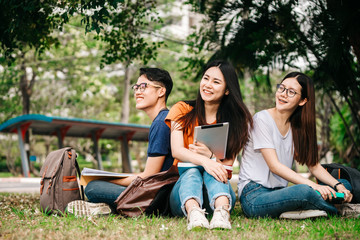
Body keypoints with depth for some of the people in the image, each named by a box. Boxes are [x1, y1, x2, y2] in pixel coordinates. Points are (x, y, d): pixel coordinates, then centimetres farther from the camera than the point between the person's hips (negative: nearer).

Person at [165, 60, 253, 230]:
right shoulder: (182, 110, 5)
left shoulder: (236, 119, 7)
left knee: (213, 171, -30)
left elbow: (229, 163, -2)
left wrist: (210, 155, -26)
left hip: (219, 190, 1)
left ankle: (222, 213, -57)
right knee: (192, 172, -32)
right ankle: (194, 213, -61)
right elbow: (176, 151, -12)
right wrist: (203, 161, -33)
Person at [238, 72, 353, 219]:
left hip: (280, 193, 8)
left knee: (345, 185, -1)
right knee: (305, 191, -36)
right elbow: (274, 166, -18)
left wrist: (338, 185, -10)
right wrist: (313, 186, -26)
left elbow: (313, 165, 9)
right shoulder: (262, 119, -10)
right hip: (254, 196, -8)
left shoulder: (298, 127, 11)